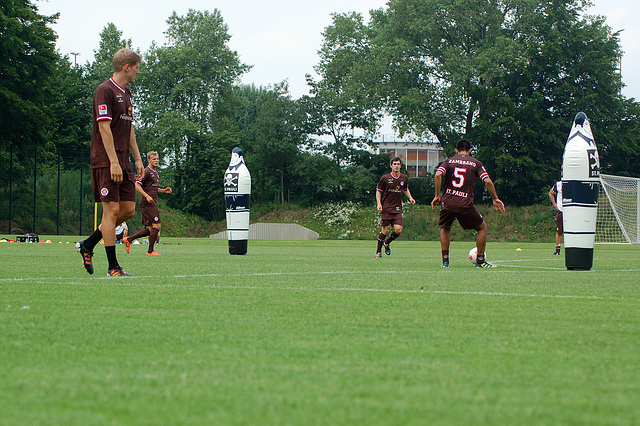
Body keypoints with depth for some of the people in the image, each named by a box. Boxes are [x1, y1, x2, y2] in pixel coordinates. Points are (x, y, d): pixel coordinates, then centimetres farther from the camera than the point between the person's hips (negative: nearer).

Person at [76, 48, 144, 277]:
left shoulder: (126, 93, 18)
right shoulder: (105, 91, -10)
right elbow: (104, 128, -17)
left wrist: (137, 159, 20)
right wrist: (113, 162, -21)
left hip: (123, 162, 9)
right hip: (105, 161, -9)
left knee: (128, 209, 5)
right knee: (111, 210, -9)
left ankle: (88, 245, 19)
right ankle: (113, 266, -5)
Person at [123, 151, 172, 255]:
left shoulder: (155, 172, 20)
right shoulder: (146, 172, -10)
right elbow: (137, 185, -17)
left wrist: (163, 190, 15)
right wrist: (147, 196, -24)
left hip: (152, 203, 10)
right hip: (147, 203, -10)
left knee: (150, 229, 8)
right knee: (156, 225, -12)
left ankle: (128, 240, 17)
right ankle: (150, 251, -5)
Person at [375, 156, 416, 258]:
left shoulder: (404, 178, 7)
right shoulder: (385, 178, -3)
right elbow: (378, 191, 6)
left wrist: (410, 197, 8)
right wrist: (379, 203, -7)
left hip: (397, 208, 3)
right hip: (386, 208, -3)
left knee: (398, 230, -10)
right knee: (385, 229, -7)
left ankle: (387, 243, 20)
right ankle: (378, 252, 8)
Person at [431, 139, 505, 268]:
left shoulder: (449, 161, 11)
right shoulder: (476, 163, 8)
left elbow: (438, 174, -7)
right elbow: (487, 181, -4)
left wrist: (437, 196, -1)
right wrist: (495, 199, 7)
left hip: (448, 203, 2)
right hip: (465, 204, -2)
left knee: (445, 228, 28)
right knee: (482, 228, 19)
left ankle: (445, 260, 17)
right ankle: (480, 261, 15)